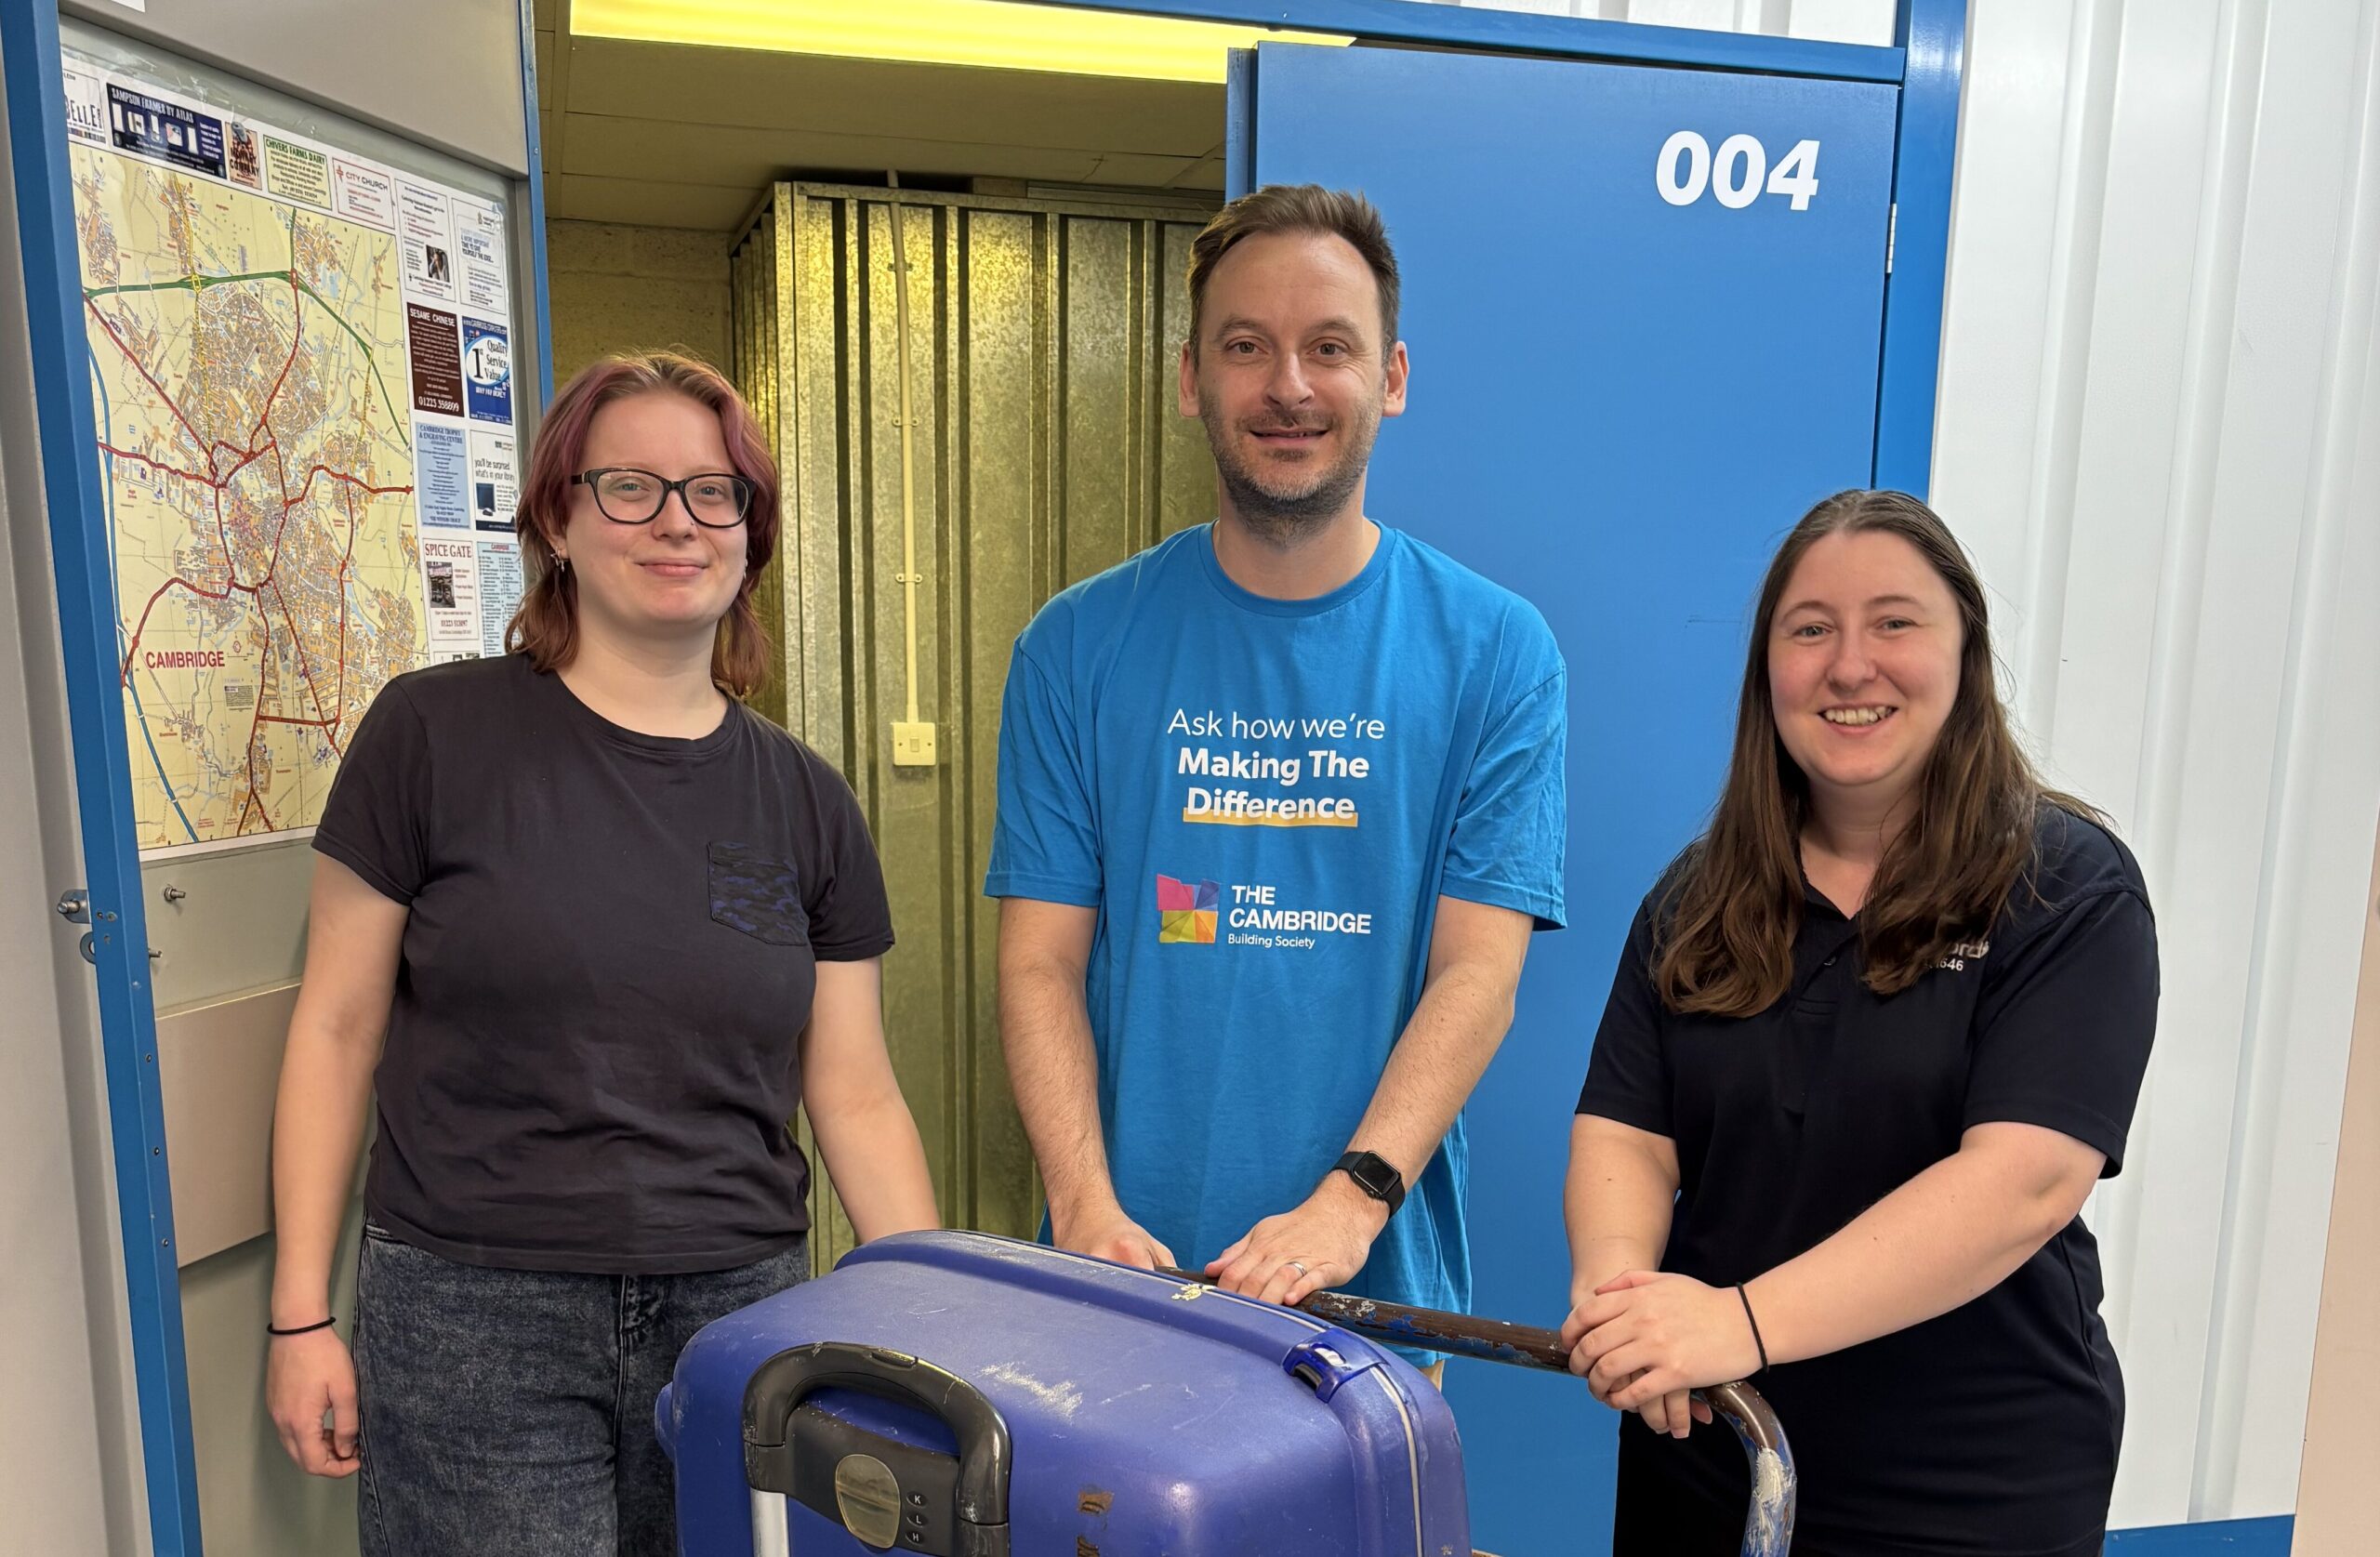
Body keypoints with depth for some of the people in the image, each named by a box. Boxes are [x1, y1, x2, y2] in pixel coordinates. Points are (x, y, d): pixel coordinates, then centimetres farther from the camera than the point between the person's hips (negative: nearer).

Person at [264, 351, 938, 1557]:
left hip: (738, 1314, 3)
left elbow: (854, 1096, 4)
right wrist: (302, 1313, 0)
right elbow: (336, 1030, 0)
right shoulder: (435, 732, -5)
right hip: (473, 1323, -2)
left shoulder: (803, 802, 2)